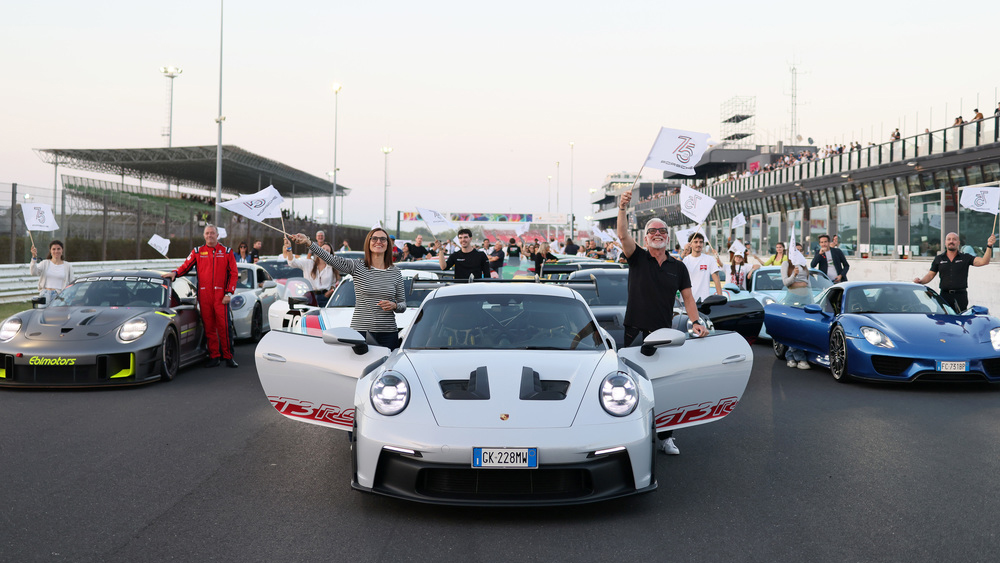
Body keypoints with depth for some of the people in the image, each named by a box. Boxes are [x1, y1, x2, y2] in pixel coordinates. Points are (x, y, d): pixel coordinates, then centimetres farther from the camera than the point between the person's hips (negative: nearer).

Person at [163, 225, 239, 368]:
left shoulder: (227, 252, 8)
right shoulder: (197, 251, 13)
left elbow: (233, 274, 5)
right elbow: (186, 266, 10)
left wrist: (229, 293, -4)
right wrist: (175, 273, -12)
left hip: (220, 295, -2)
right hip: (204, 295, 2)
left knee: (224, 326, -6)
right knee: (209, 327, 3)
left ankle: (228, 357, 0)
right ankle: (214, 357, 9)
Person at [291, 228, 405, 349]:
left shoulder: (396, 272, 8)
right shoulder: (357, 266, 1)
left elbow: (403, 304, 14)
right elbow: (330, 259, -11)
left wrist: (394, 305, -9)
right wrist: (308, 242, -22)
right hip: (360, 330, -2)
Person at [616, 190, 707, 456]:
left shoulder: (678, 267, 8)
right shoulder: (637, 258, -1)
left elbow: (688, 298, 9)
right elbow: (623, 235, -18)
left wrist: (696, 321, -7)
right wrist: (622, 209, -35)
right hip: (635, 333, -2)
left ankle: (665, 437, 15)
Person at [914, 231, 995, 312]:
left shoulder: (965, 258, 6)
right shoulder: (939, 259, 10)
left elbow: (983, 261, -6)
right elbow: (930, 275, 11)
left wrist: (989, 246, -18)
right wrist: (920, 281, -9)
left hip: (961, 296, -1)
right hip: (944, 296, 1)